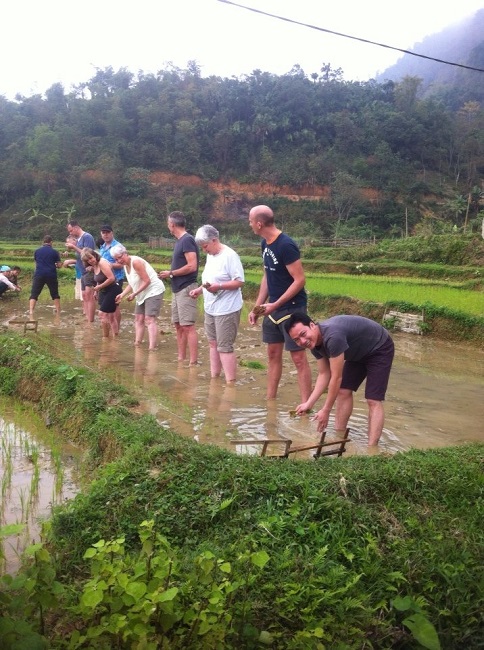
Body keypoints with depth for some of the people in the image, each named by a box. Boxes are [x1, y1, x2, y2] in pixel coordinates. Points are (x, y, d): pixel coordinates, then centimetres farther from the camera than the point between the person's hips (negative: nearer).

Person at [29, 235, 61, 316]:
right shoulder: (54, 252, 2)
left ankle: (31, 312, -14)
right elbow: (59, 265, 3)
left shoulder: (37, 251, 8)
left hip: (39, 275, 0)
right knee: (55, 294, 14)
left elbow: (36, 263, 18)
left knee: (34, 294, 1)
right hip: (51, 275, 0)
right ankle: (58, 312, 19)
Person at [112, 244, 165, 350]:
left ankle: (152, 347, -22)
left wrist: (134, 294, -22)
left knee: (149, 319, -17)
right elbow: (132, 283, 11)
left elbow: (147, 281, -22)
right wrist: (122, 294, -2)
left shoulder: (136, 262, -21)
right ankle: (137, 343, 19)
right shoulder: (125, 265, 8)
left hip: (153, 291, -10)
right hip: (143, 294, 10)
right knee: (138, 319, 12)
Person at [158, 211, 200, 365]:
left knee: (188, 326, -9)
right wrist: (169, 274, 6)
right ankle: (181, 359, 20)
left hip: (186, 289, -10)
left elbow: (192, 266, -21)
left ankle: (193, 362, -7)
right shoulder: (180, 241, 14)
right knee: (178, 325, 13)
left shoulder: (187, 240, -14)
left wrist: (171, 273, -12)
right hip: (178, 289, 10)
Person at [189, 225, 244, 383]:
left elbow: (239, 281, -19)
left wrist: (219, 286, -29)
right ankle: (214, 377, 26)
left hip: (227, 310, -9)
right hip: (210, 308, 9)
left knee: (224, 347, -7)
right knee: (213, 343, 15)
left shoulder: (230, 256, -16)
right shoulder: (210, 256, 11)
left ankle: (230, 383, 0)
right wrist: (199, 289, 7)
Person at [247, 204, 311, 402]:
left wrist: (275, 305, -21)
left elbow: (300, 280, -21)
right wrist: (257, 306, 11)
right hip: (273, 308, 9)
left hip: (292, 308, -9)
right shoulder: (265, 243, 6)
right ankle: (270, 399, 26)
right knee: (273, 354, 15)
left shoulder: (286, 245, -20)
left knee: (298, 357, -4)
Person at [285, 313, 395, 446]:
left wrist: (326, 411, -25)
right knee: (343, 392, 5)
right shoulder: (315, 343, -11)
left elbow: (336, 378, -33)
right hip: (359, 352, 8)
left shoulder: (333, 336, -39)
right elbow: (324, 374, -3)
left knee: (373, 401, -15)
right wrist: (309, 403, -11)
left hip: (379, 349, -8)